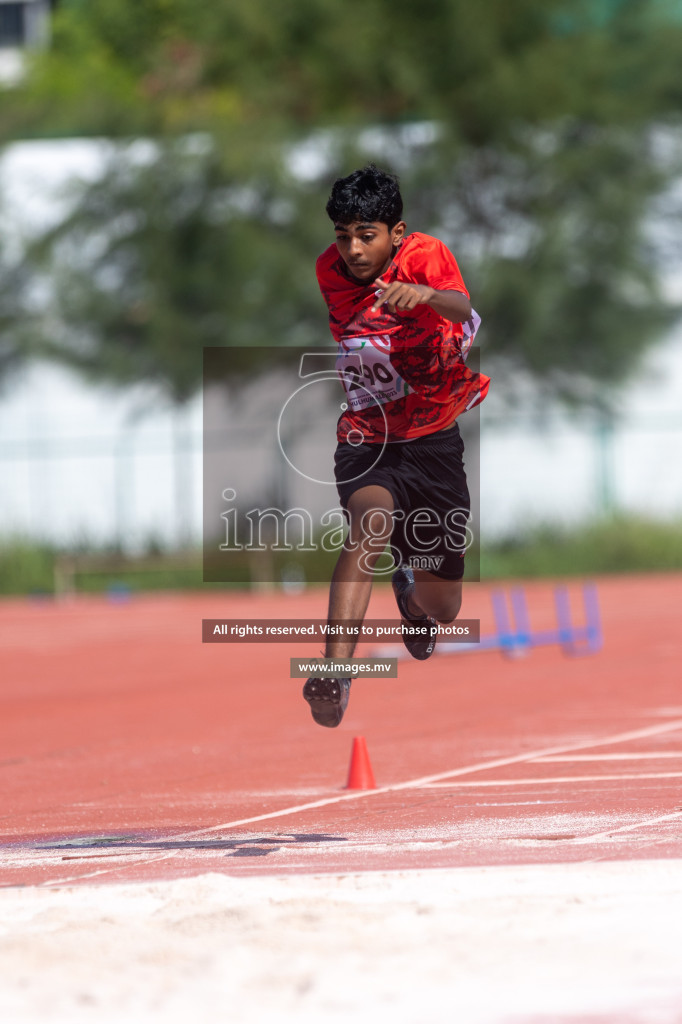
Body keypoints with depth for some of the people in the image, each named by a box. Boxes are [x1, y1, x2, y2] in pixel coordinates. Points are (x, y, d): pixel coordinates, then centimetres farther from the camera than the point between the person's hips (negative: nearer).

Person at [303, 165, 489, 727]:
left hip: (436, 442, -1)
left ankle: (410, 582, 49)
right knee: (369, 520, -35)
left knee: (440, 609, 8)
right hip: (366, 443, 1)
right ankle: (335, 676, -48)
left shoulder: (424, 256, -14)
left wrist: (426, 294, -57)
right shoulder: (329, 270, -1)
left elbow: (466, 314, -38)